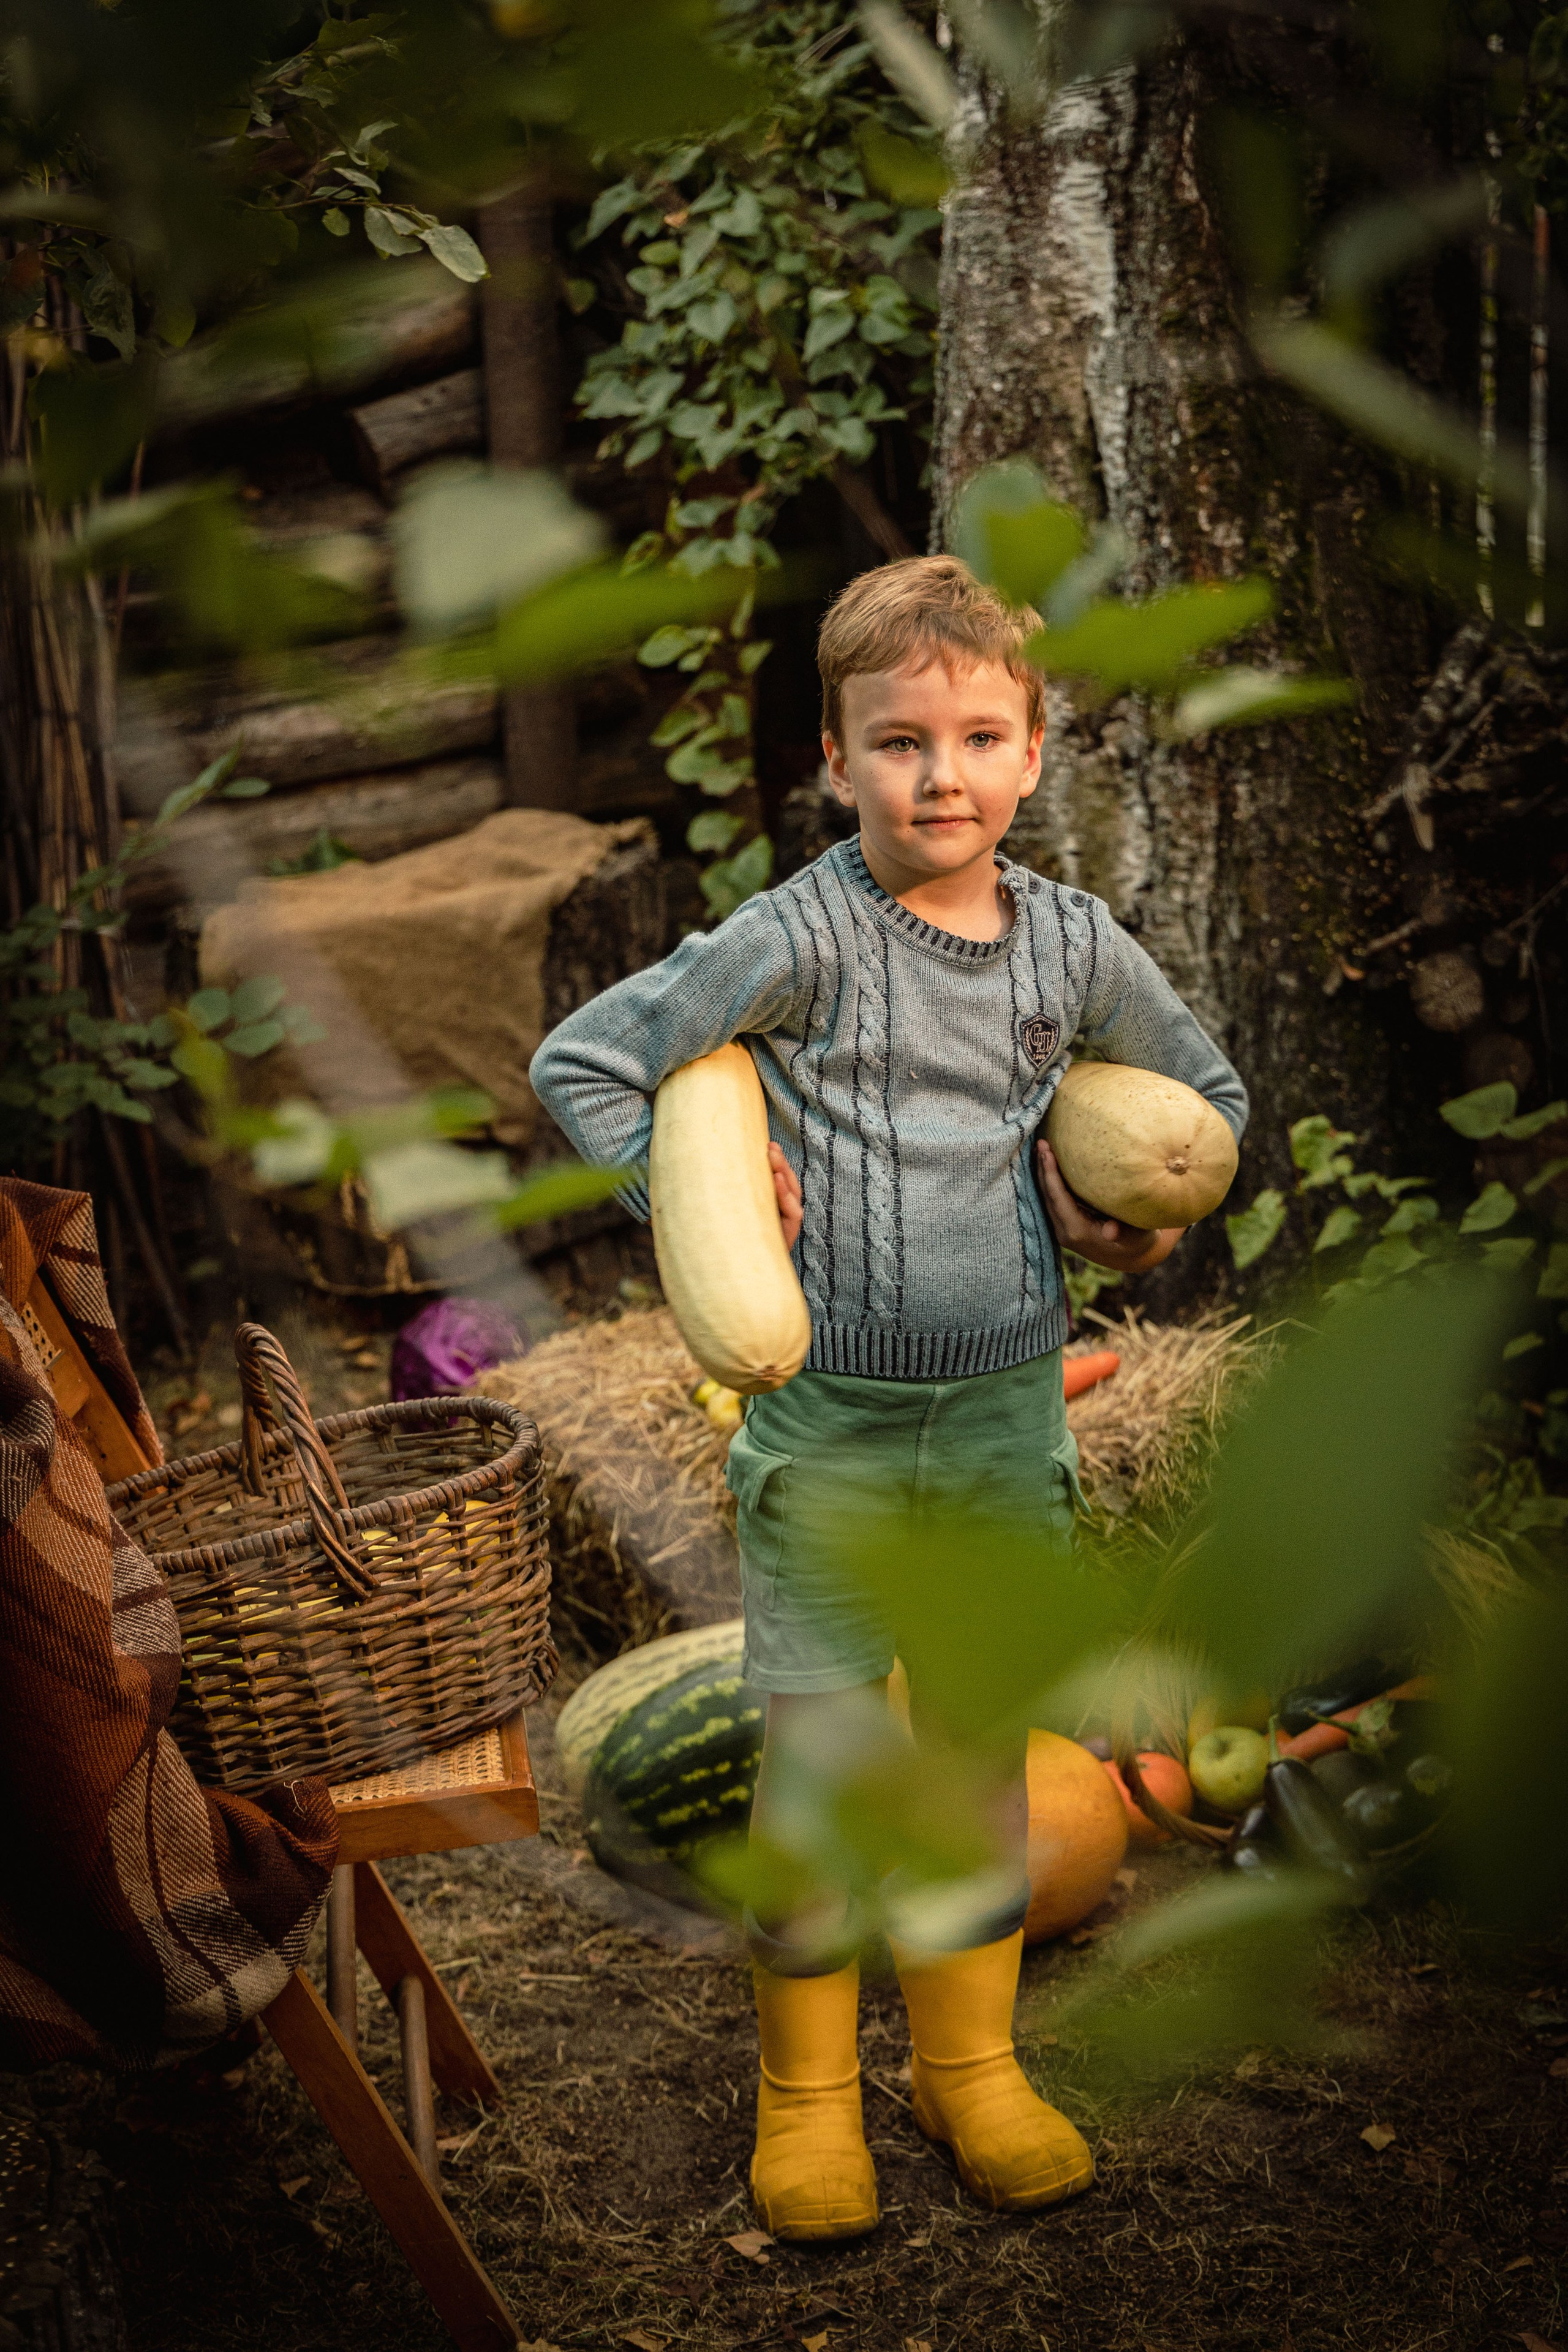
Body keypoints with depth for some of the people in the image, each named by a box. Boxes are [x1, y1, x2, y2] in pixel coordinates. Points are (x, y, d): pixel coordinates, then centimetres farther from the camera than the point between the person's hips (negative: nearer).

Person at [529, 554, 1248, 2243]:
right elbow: (579, 1062, -9)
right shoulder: (800, 937, -13)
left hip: (1008, 1414, 4)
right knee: (813, 1756, 4)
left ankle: (971, 2063, 31)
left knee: (983, 1743, 14)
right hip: (828, 1421, -3)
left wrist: (1144, 1226, 3)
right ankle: (807, 2091, 22)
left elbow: (1204, 1091, 18)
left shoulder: (1072, 943, 1)